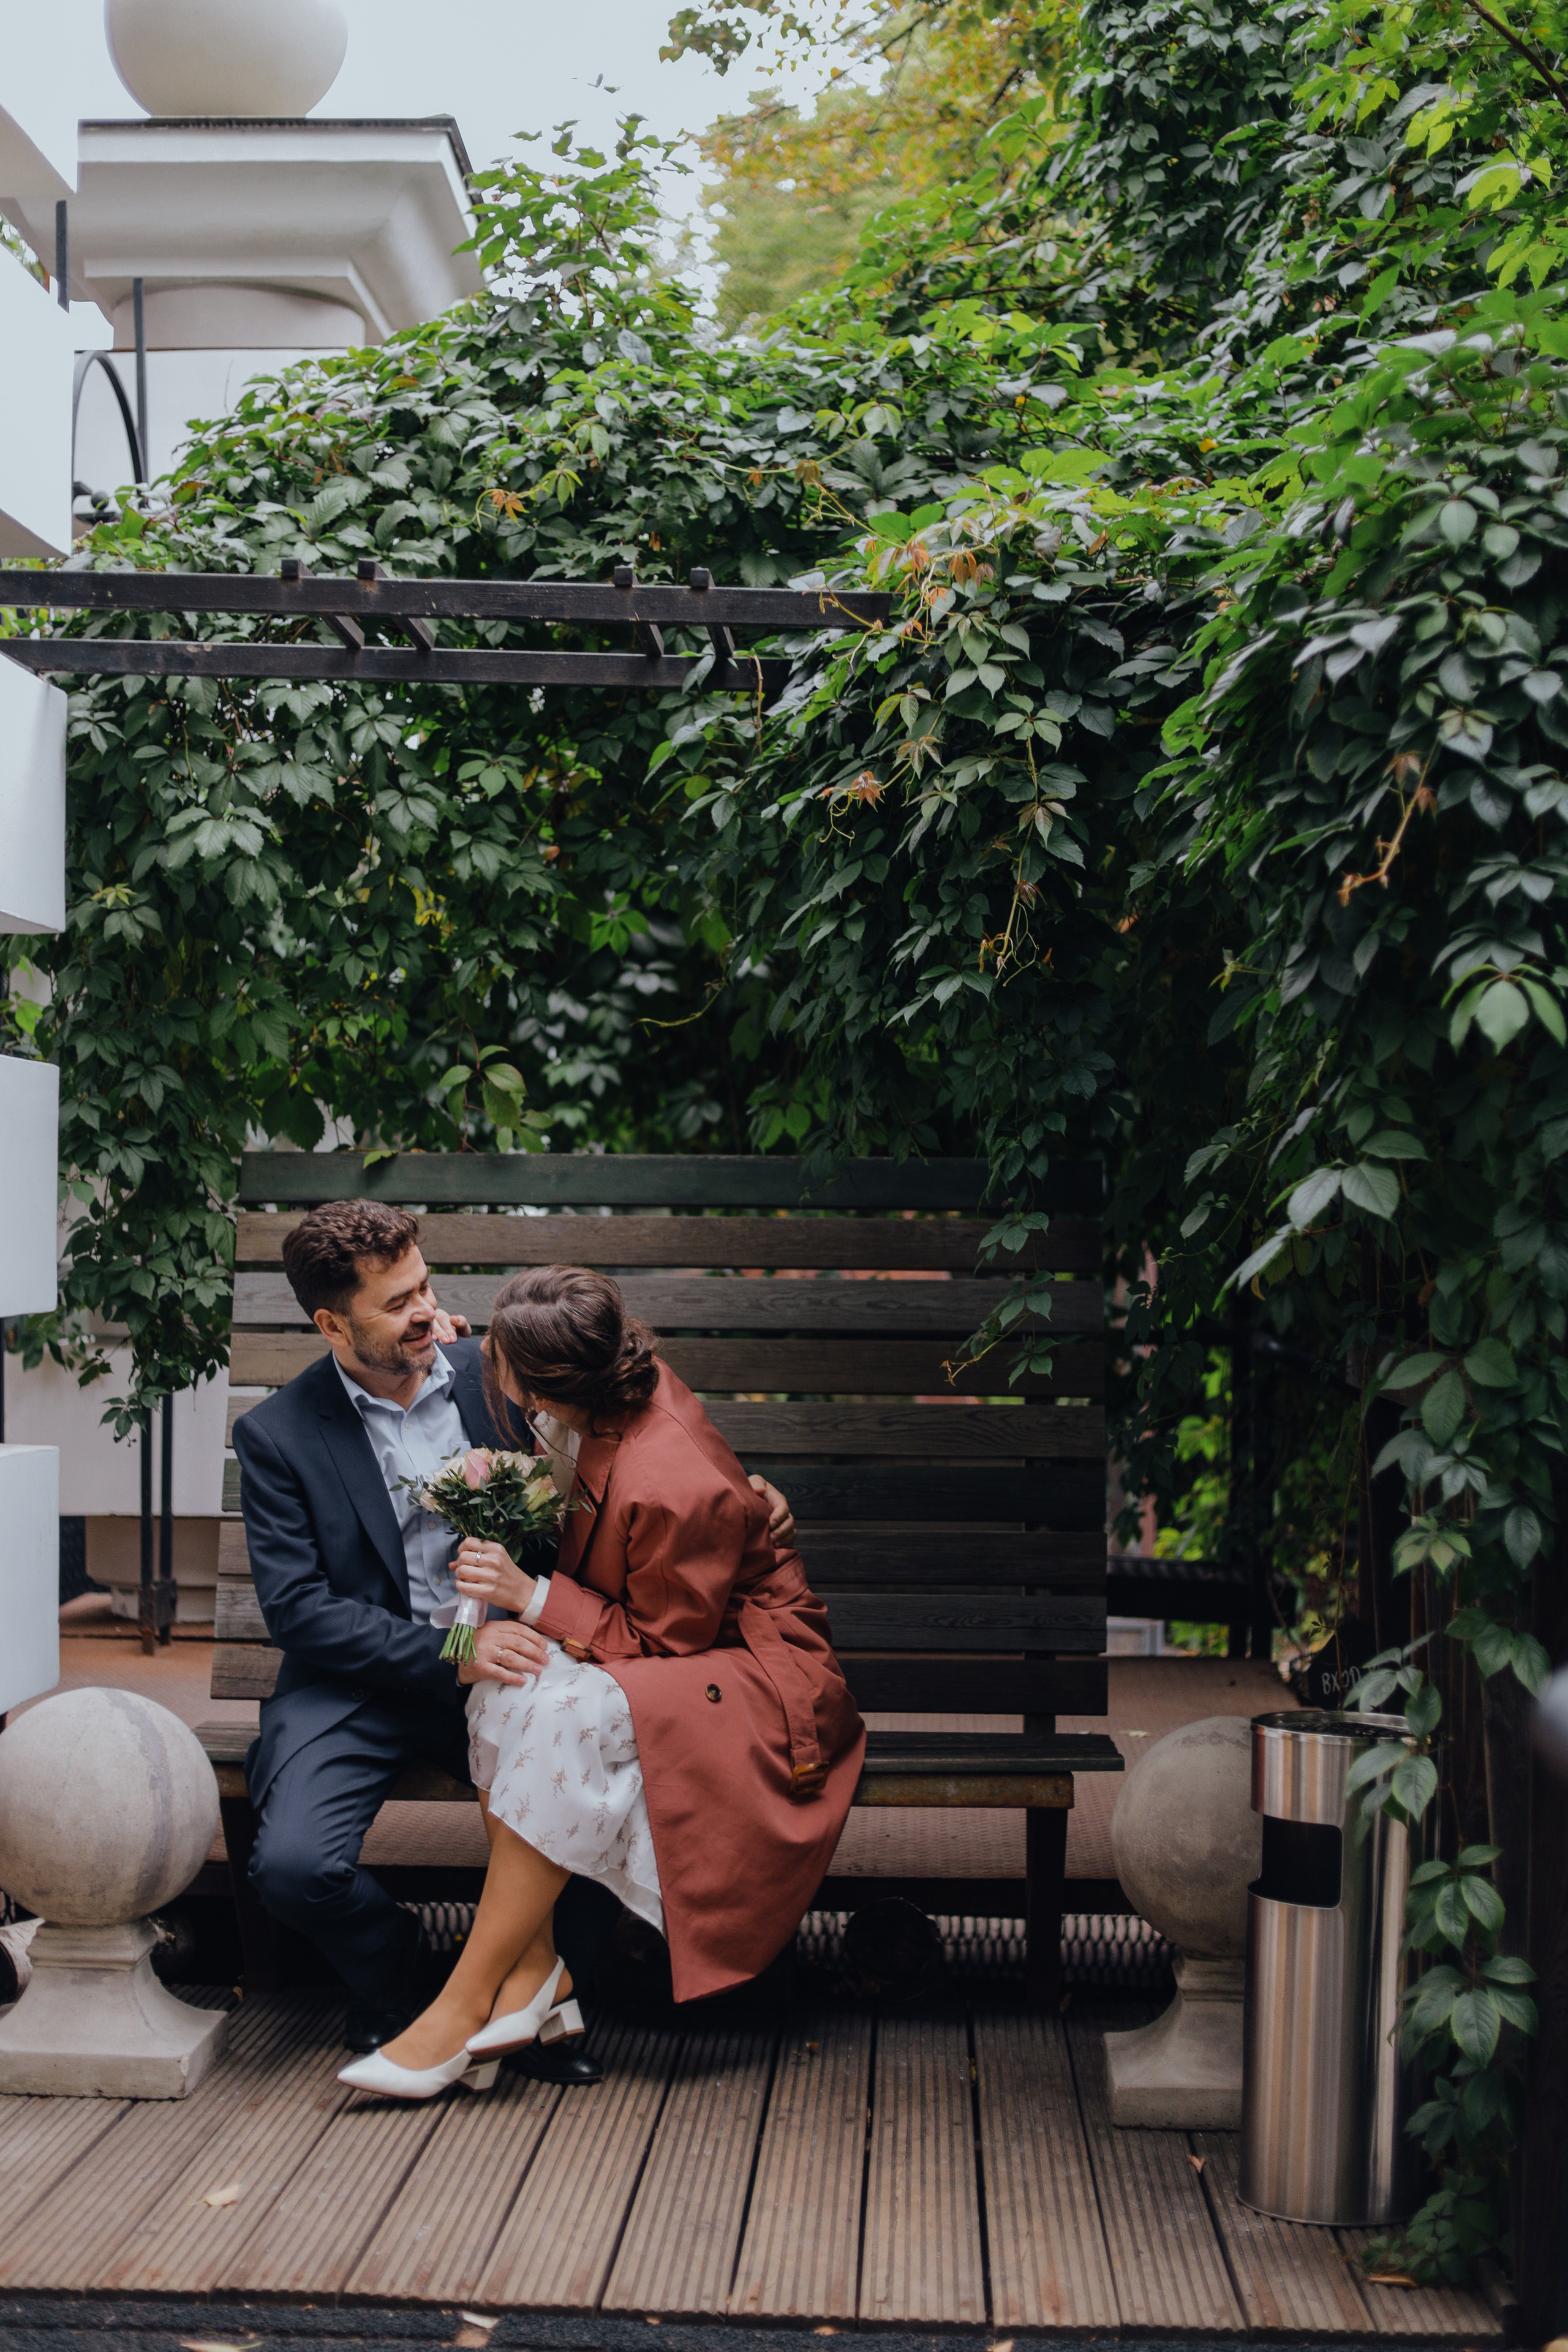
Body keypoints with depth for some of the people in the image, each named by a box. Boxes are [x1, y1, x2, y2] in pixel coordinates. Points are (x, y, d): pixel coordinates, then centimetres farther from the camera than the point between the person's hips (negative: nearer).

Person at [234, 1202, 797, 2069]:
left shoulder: (490, 1374, 3)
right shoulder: (277, 1435, -4)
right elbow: (298, 1609, -10)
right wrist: (448, 1654, -22)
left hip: (496, 1665, 1)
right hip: (360, 1683, -1)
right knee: (293, 1864, -26)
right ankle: (395, 1967, 9)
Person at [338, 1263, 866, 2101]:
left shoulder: (672, 1490, -32)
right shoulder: (621, 1392, -7)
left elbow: (660, 1644, -20)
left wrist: (533, 1597, -24)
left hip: (745, 1669, -9)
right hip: (646, 1639, 9)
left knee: (565, 1716, -34)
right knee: (510, 1681, -21)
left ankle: (466, 2002, -24)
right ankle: (533, 1970, -19)